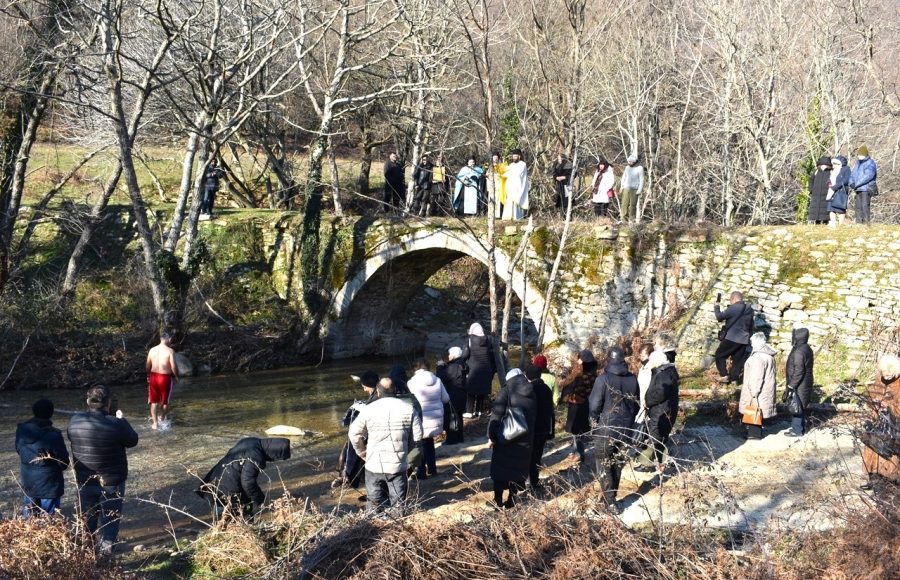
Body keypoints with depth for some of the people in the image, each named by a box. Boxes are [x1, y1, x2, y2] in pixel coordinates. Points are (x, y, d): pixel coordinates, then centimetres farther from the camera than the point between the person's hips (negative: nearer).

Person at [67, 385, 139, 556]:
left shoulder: (75, 421, -14)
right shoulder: (116, 424, -25)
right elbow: (132, 441, -7)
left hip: (85, 480, 3)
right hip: (112, 481, -3)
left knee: (87, 515, 22)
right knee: (110, 515, 18)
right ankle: (106, 546, 26)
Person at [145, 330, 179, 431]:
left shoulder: (152, 350, 1)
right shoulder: (170, 351, -13)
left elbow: (148, 365, 9)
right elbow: (173, 366, -16)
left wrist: (148, 376, 24)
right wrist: (176, 376, 1)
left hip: (153, 376, 4)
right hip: (165, 377, -4)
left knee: (154, 401, 13)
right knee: (165, 401, 17)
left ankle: (155, 423, 11)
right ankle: (161, 419, 33)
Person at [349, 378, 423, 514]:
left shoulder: (369, 409, -4)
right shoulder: (408, 409, -2)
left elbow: (354, 434, 0)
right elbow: (417, 436, 1)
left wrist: (362, 452, 15)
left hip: (374, 464, 0)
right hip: (398, 465, 1)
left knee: (375, 501, 12)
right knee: (398, 501, 11)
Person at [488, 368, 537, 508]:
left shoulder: (506, 392, -11)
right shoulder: (532, 395, 5)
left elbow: (496, 416, -15)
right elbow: (534, 418, 9)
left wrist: (491, 436, -10)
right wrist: (528, 437, 15)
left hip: (505, 439, -4)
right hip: (525, 440, 4)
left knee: (501, 468, 8)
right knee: (518, 469, 13)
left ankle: (498, 500, 9)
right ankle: (511, 499, 15)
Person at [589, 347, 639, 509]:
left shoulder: (603, 379, -16)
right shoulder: (633, 379, -1)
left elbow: (595, 405, -13)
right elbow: (636, 404, 8)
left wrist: (594, 421, 6)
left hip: (606, 429, -4)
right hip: (626, 430, 4)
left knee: (604, 466, 5)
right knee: (618, 465, 17)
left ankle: (609, 502, -1)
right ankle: (612, 497, 24)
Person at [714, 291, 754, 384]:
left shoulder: (733, 308, -15)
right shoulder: (749, 309, 9)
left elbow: (719, 316, -11)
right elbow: (751, 326, 18)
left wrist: (716, 306, 3)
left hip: (732, 338, -7)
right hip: (744, 339, 7)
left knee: (720, 355, 6)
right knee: (738, 359, 12)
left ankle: (724, 375, -1)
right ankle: (734, 378, 12)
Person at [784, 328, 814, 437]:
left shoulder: (799, 352, -23)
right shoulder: (807, 349, 8)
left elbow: (798, 371, -25)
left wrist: (791, 386, -19)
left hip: (798, 386, -10)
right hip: (805, 385, 10)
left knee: (796, 407, 0)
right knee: (801, 407, 19)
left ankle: (797, 430, 7)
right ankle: (801, 428, 29)